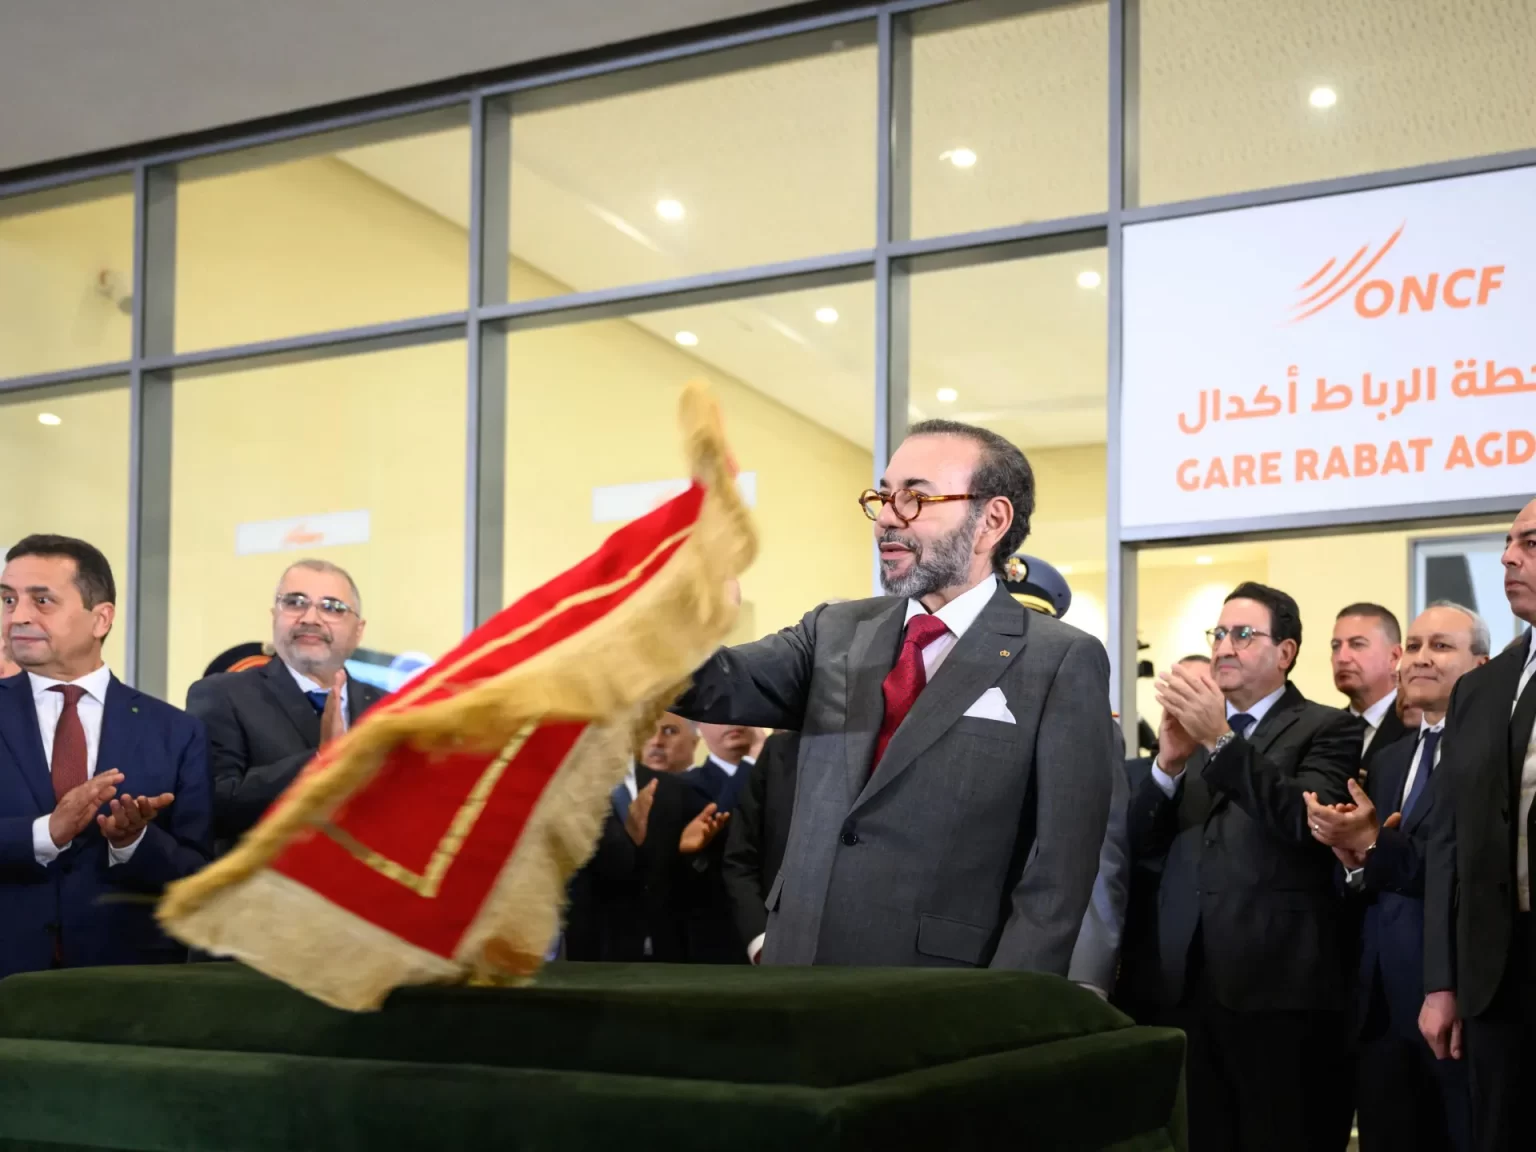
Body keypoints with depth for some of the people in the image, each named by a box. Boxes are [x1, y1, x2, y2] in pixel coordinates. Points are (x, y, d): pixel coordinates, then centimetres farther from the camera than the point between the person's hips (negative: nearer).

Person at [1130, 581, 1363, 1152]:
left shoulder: (1327, 729, 1)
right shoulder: (1194, 725, 17)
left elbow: (1309, 822, -17)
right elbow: (1140, 844, 10)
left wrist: (1221, 740, -23)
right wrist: (1170, 761, -9)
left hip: (1277, 982, -5)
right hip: (1188, 980, 5)